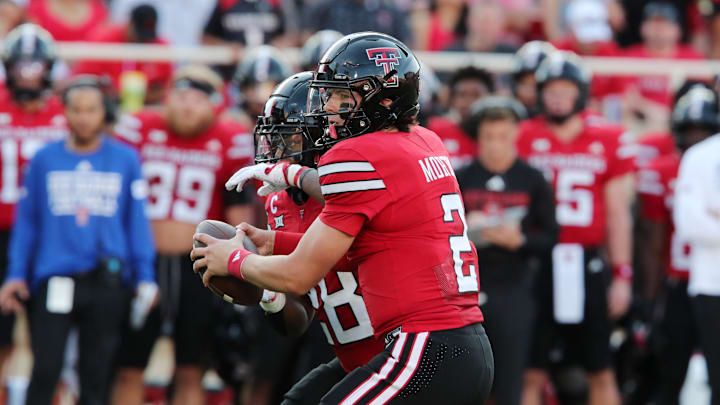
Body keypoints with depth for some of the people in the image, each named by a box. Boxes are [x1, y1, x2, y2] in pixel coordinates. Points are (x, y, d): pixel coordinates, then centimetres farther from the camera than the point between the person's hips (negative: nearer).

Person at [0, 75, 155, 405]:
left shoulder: (125, 160, 6)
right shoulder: (44, 160, 6)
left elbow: (137, 222, 8)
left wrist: (144, 278, 4)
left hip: (107, 283, 1)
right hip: (54, 281, 0)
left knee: (96, 376, 6)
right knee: (45, 372, -8)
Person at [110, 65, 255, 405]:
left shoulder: (231, 143, 0)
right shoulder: (139, 129, 1)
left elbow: (239, 211, 4)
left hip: (198, 268, 0)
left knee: (191, 373, 3)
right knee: (129, 369, 2)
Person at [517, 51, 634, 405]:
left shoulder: (607, 142, 6)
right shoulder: (524, 140, 2)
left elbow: (618, 215, 9)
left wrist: (622, 275, 5)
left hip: (587, 266, 1)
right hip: (537, 265, -1)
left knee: (601, 372, 7)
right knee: (531, 374, 0)